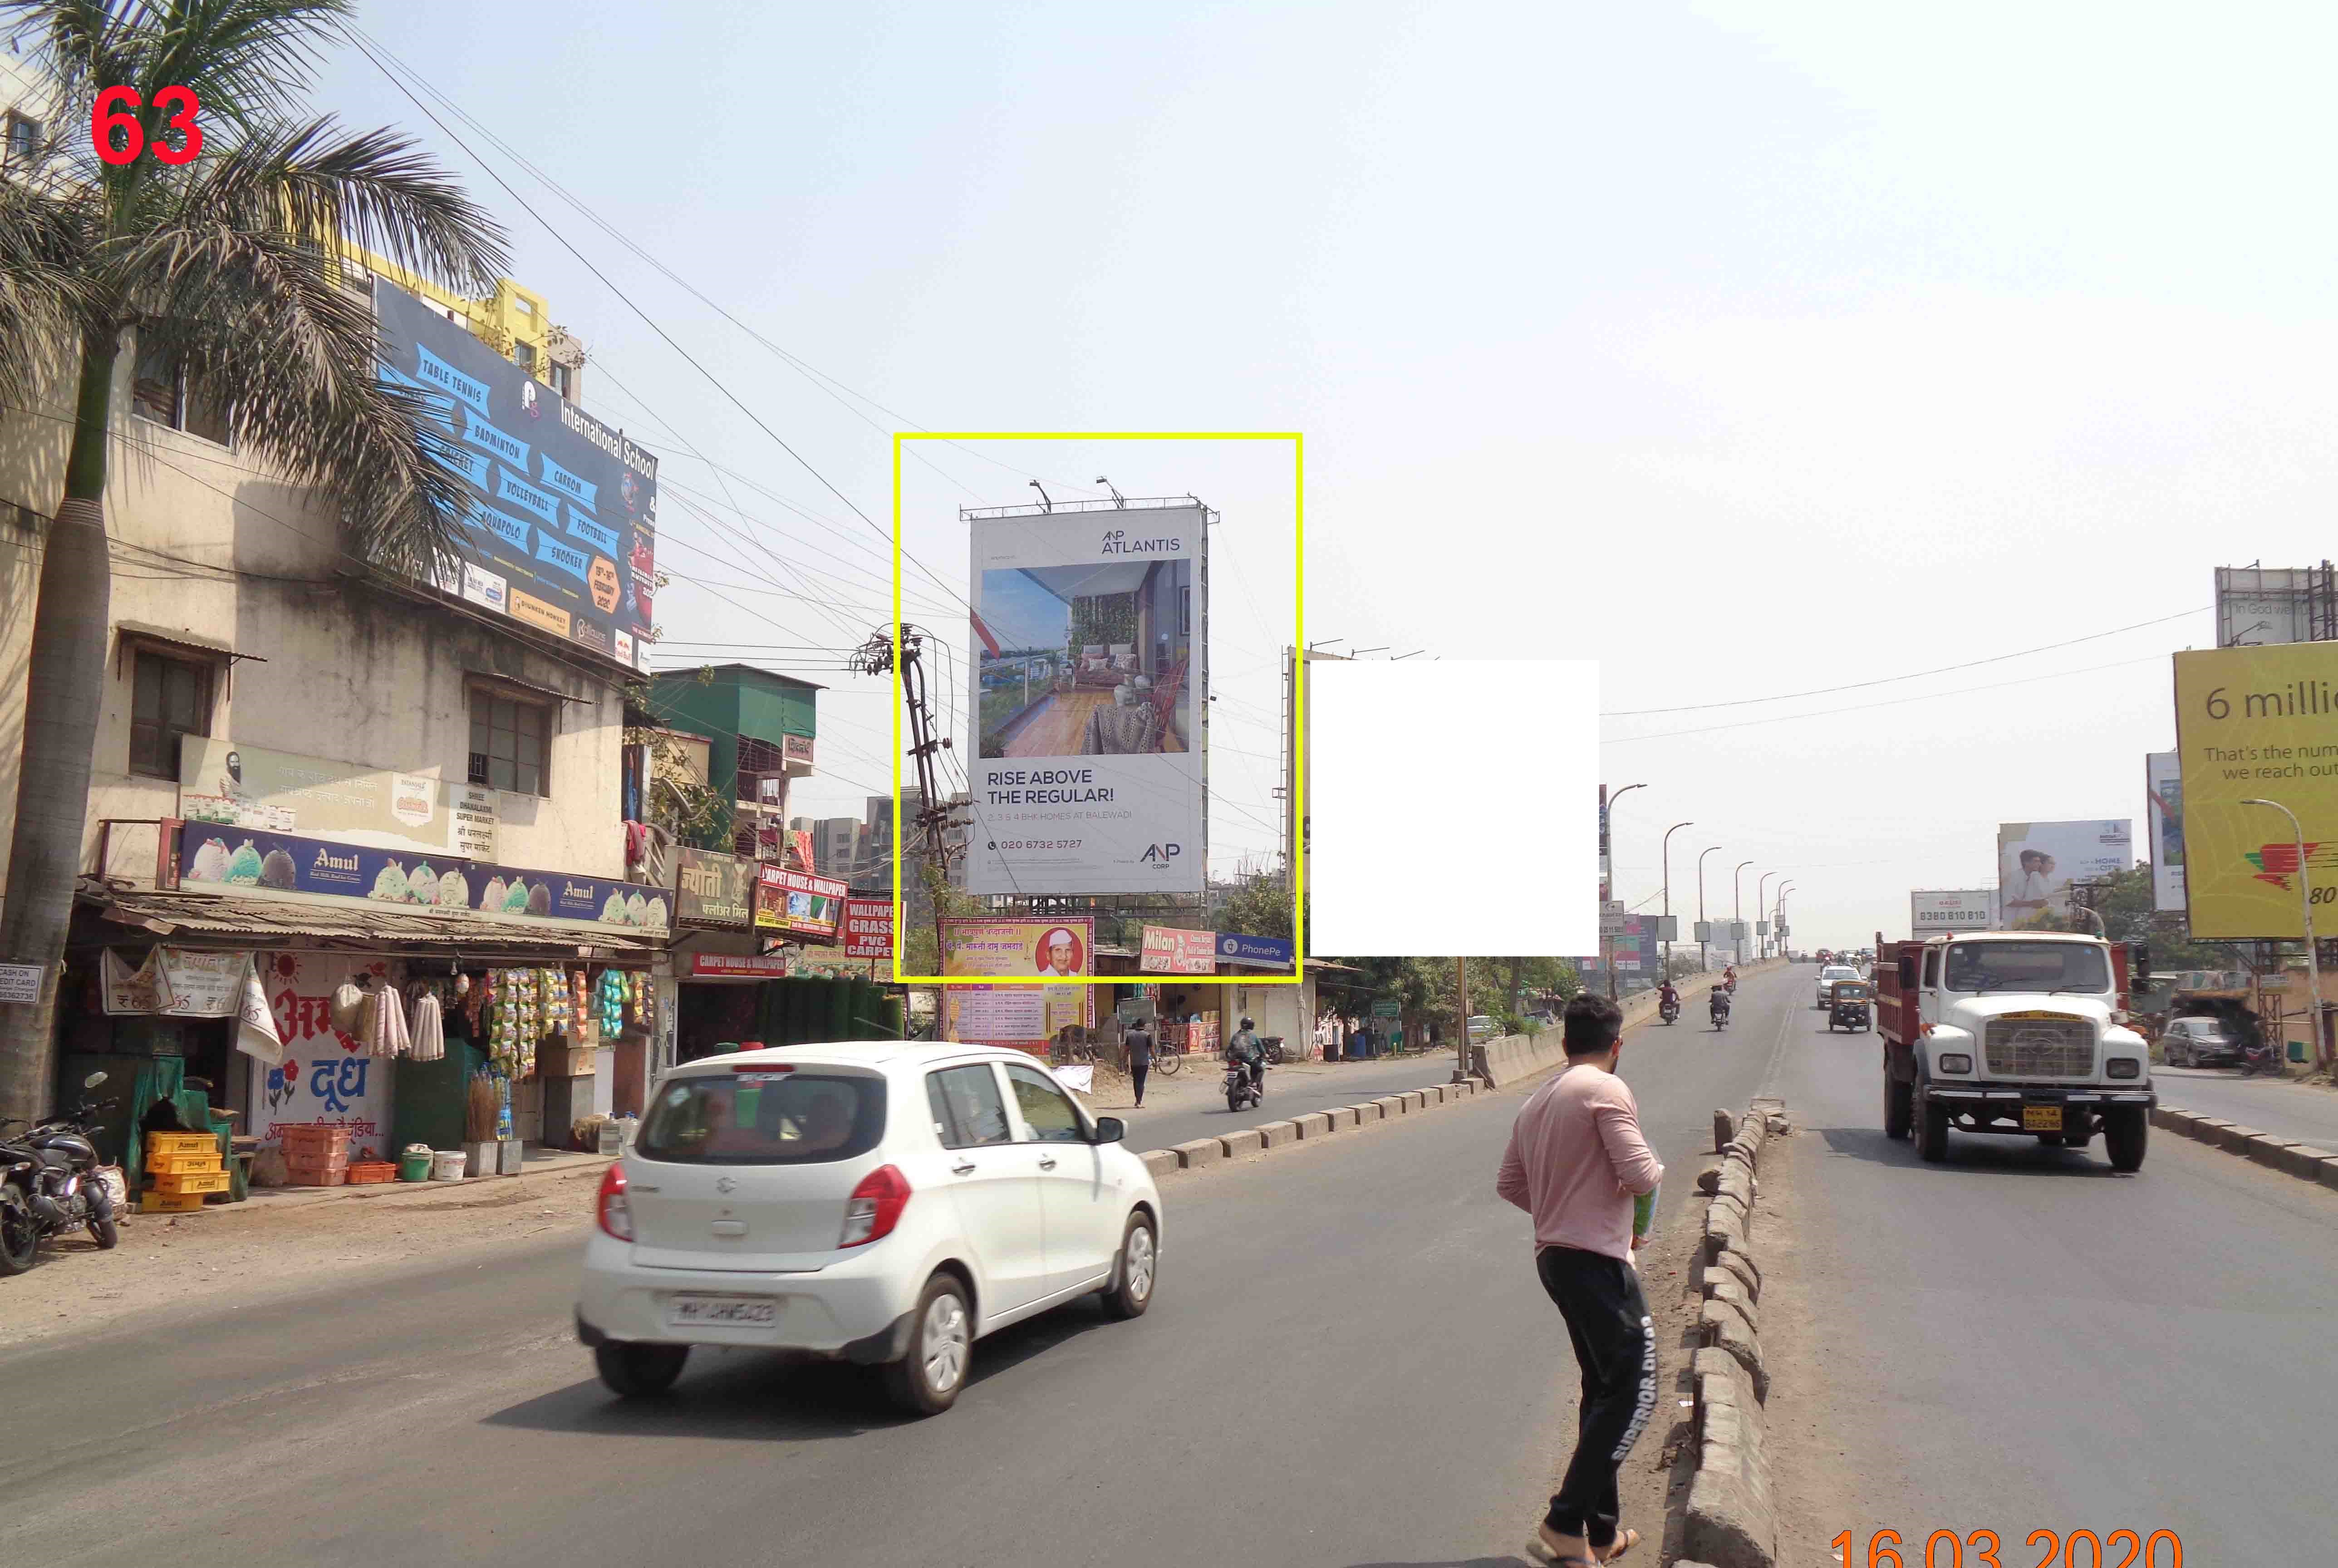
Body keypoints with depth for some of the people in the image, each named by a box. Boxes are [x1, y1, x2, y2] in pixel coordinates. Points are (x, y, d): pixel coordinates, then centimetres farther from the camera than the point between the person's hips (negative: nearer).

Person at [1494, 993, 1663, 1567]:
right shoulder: (1607, 1090, -11)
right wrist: (1657, 1167, 5)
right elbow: (1638, 1175, -18)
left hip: (1555, 1256, 9)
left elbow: (1509, 1185, 19)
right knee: (1635, 1390, -7)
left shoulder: (1536, 1103, 15)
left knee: (1604, 1390, 17)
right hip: (1597, 1260, -9)